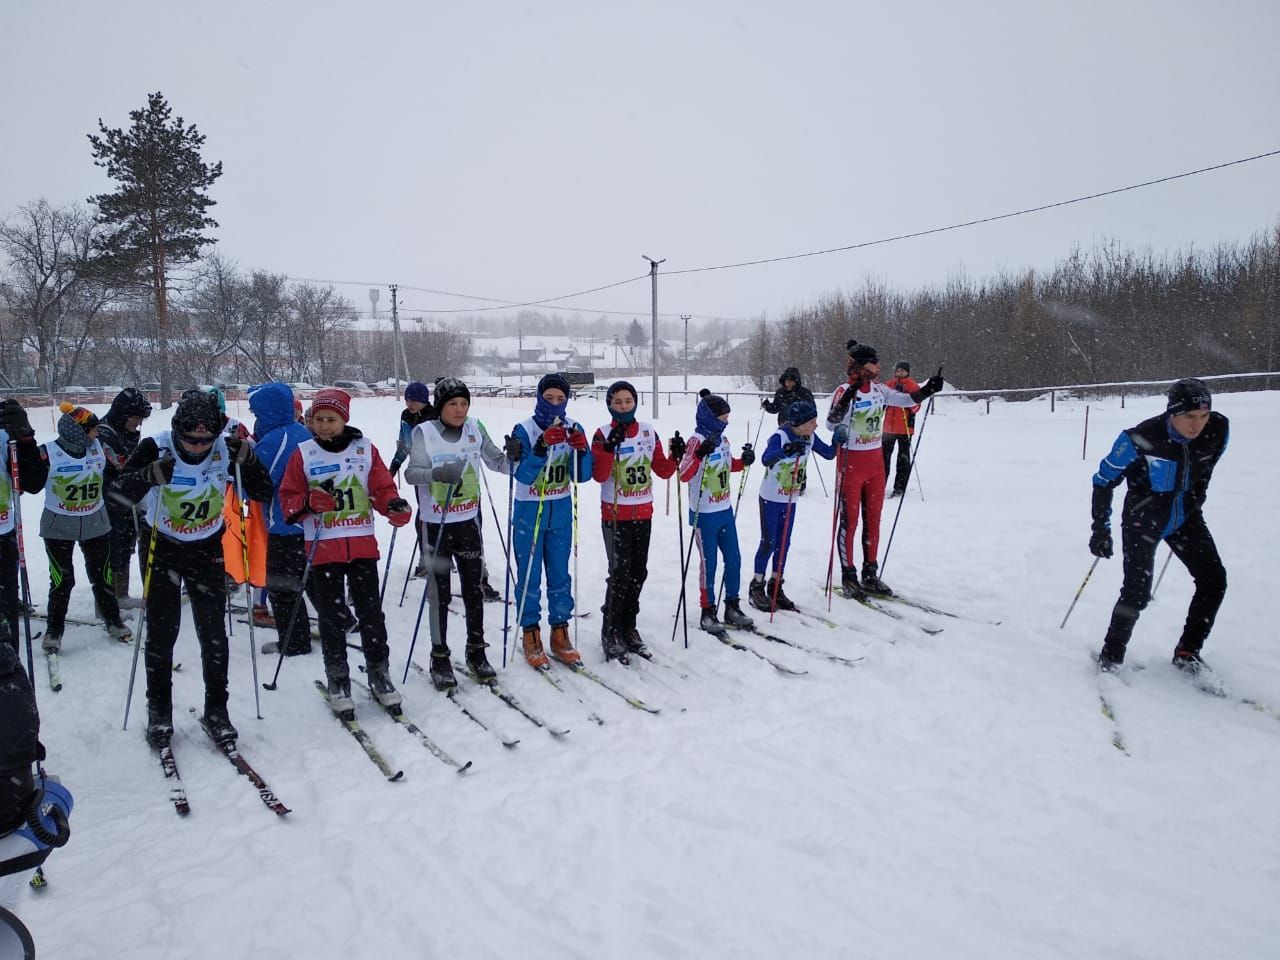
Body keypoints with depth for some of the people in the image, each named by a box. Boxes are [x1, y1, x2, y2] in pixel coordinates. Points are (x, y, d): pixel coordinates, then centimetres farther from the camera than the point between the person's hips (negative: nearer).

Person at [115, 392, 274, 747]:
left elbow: (263, 495, -12)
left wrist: (249, 461, -29)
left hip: (207, 549, 1)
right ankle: (159, 710, 19)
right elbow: (121, 493, -24)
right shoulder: (155, 448, -18)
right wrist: (150, 475, -44)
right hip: (160, 548, -1)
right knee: (161, 631, 2)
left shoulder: (226, 450, -14)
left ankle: (216, 710, 16)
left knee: (213, 631, 2)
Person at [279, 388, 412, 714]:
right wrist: (309, 502, -19)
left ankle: (379, 675, 19)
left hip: (362, 544, 1)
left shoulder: (365, 449, 4)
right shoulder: (304, 454, 1)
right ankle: (337, 680, 20)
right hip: (324, 546, -1)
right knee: (332, 617, 6)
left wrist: (395, 506, -17)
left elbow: (382, 488, 4)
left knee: (371, 612, 6)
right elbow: (288, 499, 3)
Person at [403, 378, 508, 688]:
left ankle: (476, 651, 26)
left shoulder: (475, 428, 0)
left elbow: (496, 461, 4)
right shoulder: (424, 432, -10)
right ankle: (439, 657, 18)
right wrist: (437, 473, -36)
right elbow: (412, 472, -17)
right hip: (435, 524, -3)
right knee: (440, 592, 5)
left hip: (468, 522, 3)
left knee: (474, 589, 10)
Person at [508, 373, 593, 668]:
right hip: (529, 513, -3)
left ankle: (560, 635, 22)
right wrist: (542, 446, -33)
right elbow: (523, 475, -20)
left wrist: (581, 450, -23)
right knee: (529, 577, 4)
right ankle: (530, 636, 17)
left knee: (560, 576, 11)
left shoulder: (573, 429, -2)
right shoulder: (525, 430, -11)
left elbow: (582, 476, -5)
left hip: (561, 513, 3)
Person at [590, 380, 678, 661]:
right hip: (615, 514, -5)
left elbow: (663, 470, 7)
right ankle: (611, 633, 9)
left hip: (643, 514, 5)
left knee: (638, 572, 11)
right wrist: (610, 447, -29)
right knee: (620, 573, -7)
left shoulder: (649, 432, 5)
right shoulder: (604, 434, -8)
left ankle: (628, 627, 26)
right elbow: (598, 476, -18)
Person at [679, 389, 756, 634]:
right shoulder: (697, 440, -15)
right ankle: (708, 612, 14)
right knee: (708, 563, 1)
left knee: (734, 560, 11)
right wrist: (700, 453, -37)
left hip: (725, 511, 7)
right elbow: (684, 475, -24)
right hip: (705, 514, -7)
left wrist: (745, 460, 5)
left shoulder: (723, 439, 8)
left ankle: (732, 607, 25)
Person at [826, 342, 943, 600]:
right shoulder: (844, 391, -15)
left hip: (875, 461, 7)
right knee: (850, 521, 1)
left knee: (873, 521, 11)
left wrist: (927, 390, -5)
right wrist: (847, 398, -41)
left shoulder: (879, 390, 5)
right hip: (851, 462, -7)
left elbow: (907, 400, 12)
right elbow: (831, 423, -27)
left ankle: (870, 574, 22)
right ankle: (848, 577, 10)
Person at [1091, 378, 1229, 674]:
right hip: (1143, 519, -5)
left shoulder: (1218, 429, -14)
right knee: (1137, 593, -10)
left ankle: (1187, 653, 19)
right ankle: (1110, 658, 10)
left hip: (1185, 516, 5)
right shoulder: (1141, 439, -28)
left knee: (1214, 581, 1)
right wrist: (1100, 529, -14)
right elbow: (1104, 480, -16)